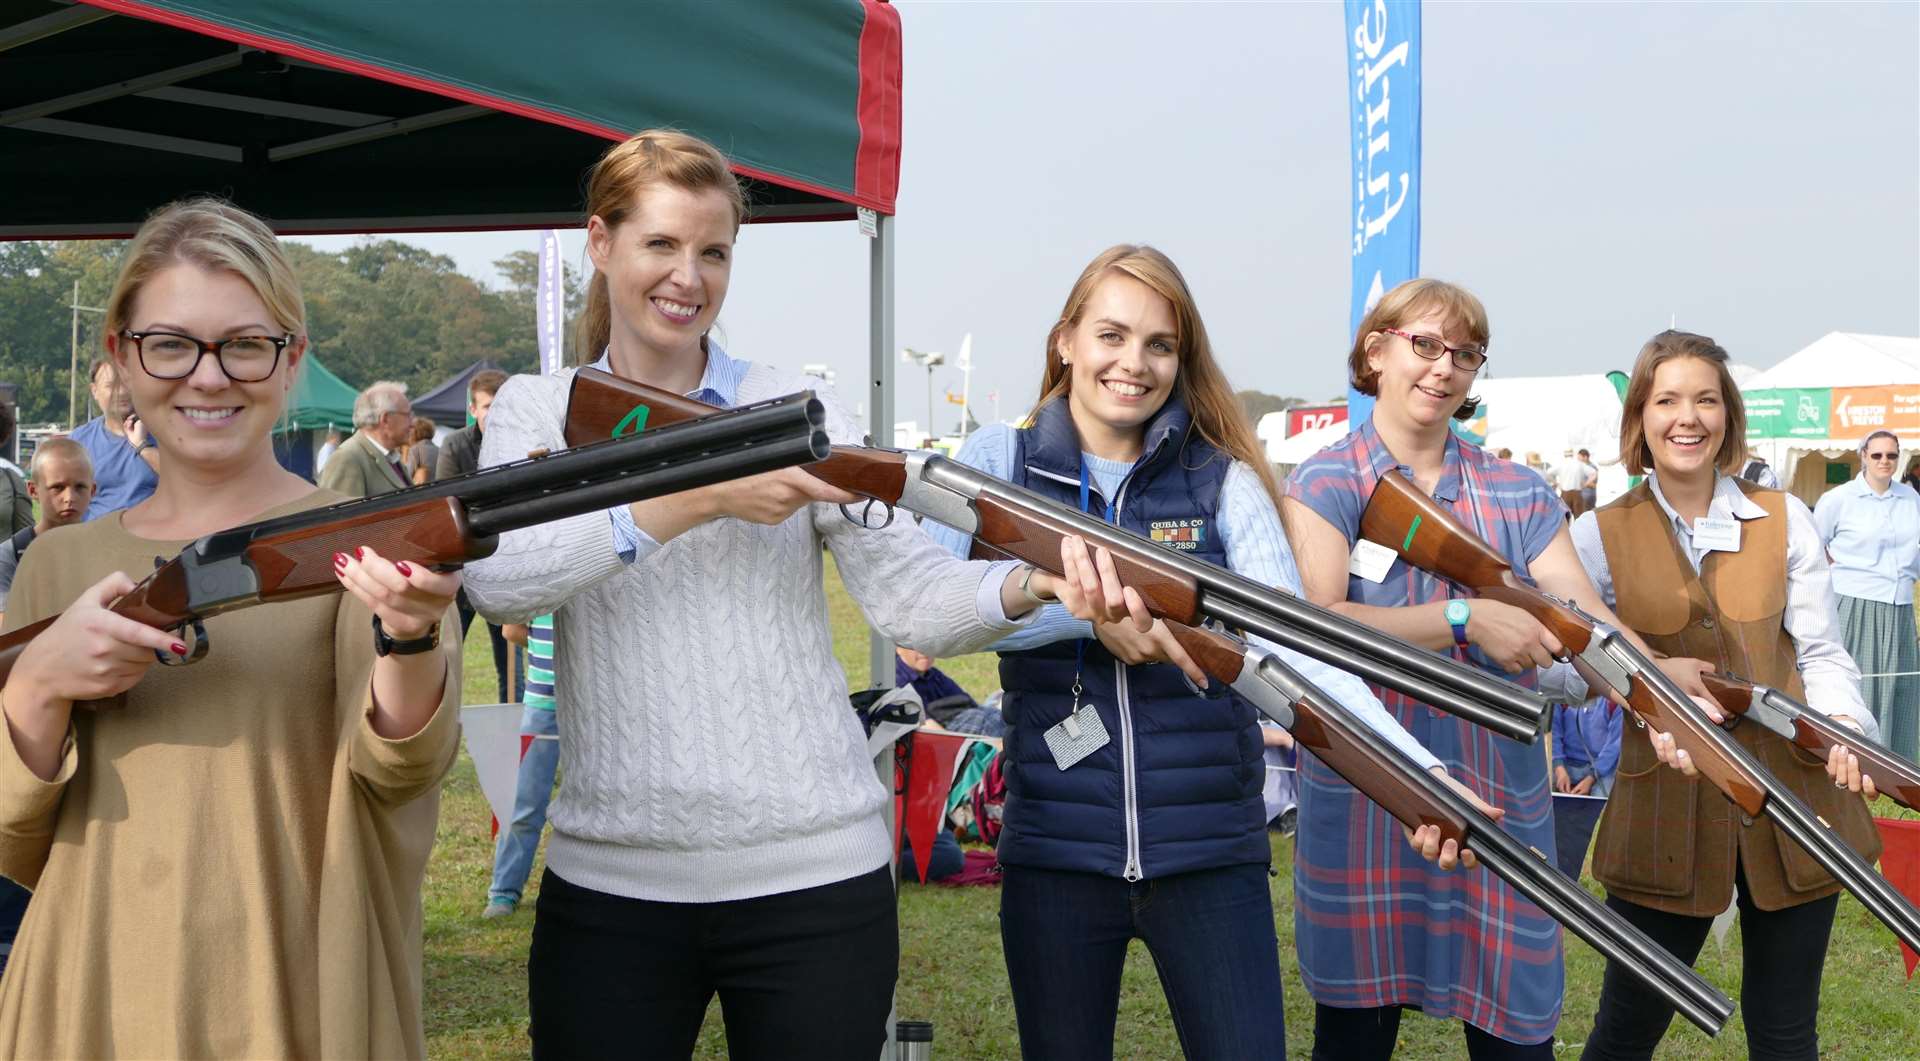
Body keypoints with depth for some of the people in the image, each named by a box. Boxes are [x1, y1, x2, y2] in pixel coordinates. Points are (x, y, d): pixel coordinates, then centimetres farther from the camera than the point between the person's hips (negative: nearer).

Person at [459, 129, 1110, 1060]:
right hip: (607, 879, 1)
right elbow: (494, 580, -14)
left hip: (813, 875, 0)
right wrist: (699, 496, -22)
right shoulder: (536, 410, 5)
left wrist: (1031, 583, -28)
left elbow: (910, 597, -7)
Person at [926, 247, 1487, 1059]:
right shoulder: (998, 460, 2)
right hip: (1053, 849, 0)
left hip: (1211, 852, 0)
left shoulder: (1225, 482, 2)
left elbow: (1293, 642, -9)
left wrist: (1417, 768, -25)